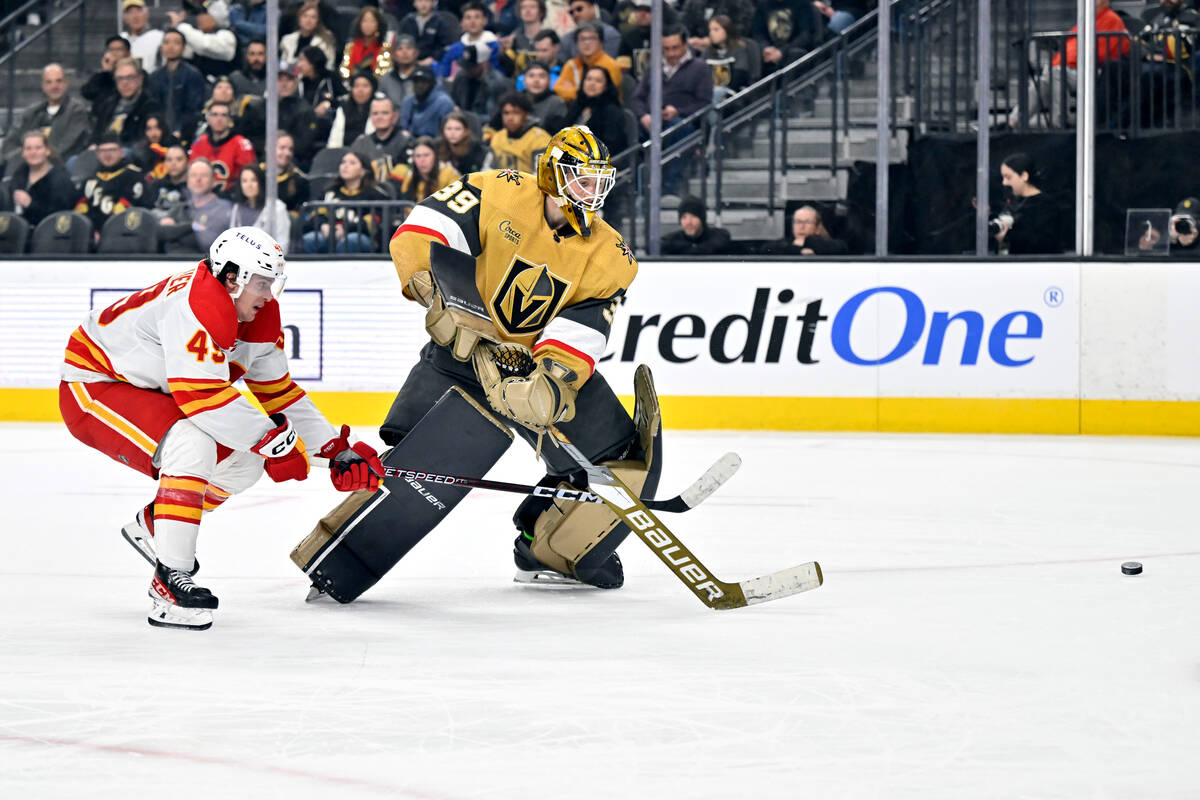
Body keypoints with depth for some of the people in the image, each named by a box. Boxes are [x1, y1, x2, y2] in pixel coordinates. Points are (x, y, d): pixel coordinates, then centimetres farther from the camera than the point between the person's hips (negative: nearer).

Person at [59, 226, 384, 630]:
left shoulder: (260, 318, 0)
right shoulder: (196, 305, -30)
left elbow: (279, 392, 8)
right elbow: (203, 395, -37)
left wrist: (336, 448, 1)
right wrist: (273, 439, -29)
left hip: (148, 393, 10)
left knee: (244, 458, 5)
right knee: (192, 443, -32)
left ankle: (151, 526, 24)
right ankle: (171, 580, -30)